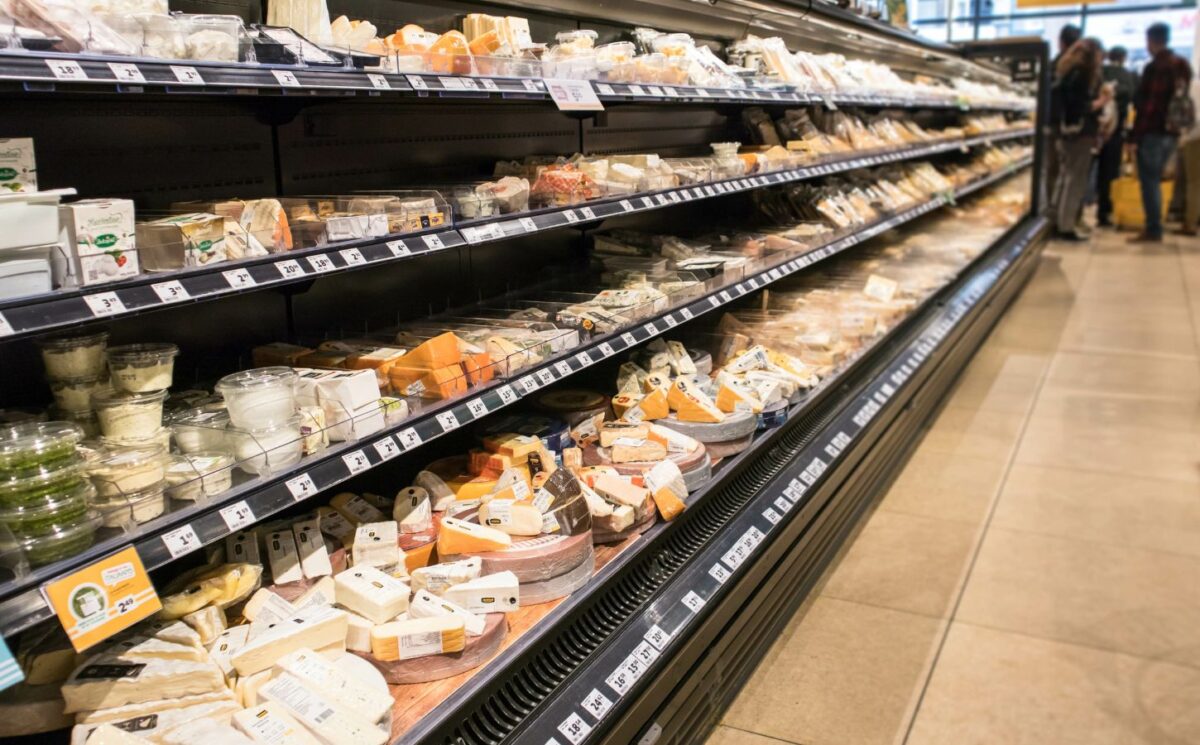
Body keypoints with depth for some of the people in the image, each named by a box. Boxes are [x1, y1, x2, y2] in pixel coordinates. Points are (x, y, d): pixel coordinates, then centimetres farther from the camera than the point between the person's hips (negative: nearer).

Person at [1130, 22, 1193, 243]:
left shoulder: (1154, 67, -13)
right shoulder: (1183, 65, 12)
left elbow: (1144, 104, -17)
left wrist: (1136, 137, -16)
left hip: (1152, 132, -8)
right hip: (1171, 132, 8)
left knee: (1149, 181, -3)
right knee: (1154, 180, 16)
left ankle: (1153, 231, -3)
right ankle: (1154, 228, 20)